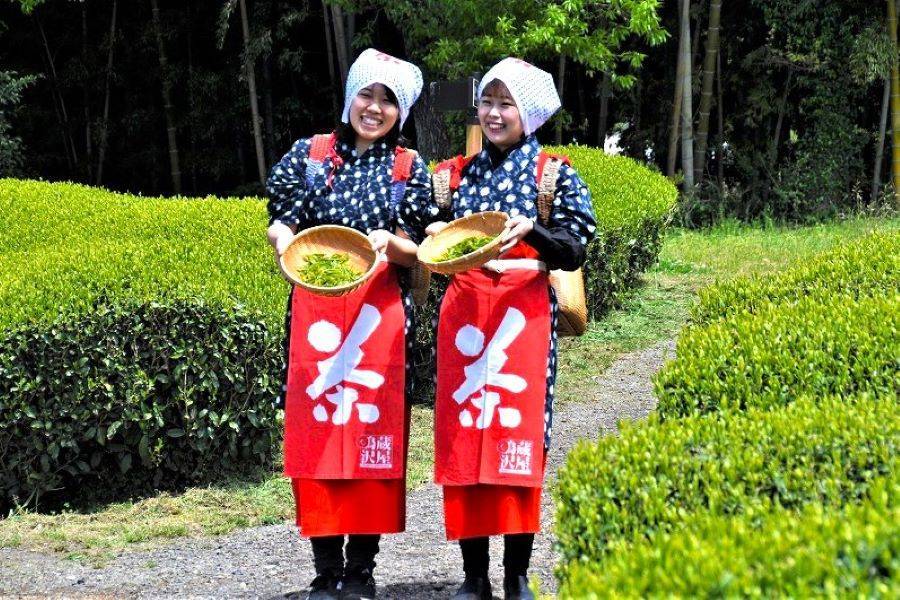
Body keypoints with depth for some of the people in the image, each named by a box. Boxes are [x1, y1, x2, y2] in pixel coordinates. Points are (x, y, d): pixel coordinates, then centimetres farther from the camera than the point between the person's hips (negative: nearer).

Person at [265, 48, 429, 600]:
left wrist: (390, 241, -15)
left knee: (373, 432, -1)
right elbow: (281, 224, 7)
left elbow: (417, 254, 5)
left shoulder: (410, 168, 8)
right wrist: (286, 243, -15)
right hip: (314, 308, 0)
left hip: (379, 312, 0)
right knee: (315, 430, -1)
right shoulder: (308, 154, 8)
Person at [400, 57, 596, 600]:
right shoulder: (456, 174, 14)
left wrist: (530, 230, -22)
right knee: (462, 440, 0)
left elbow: (574, 252, -5)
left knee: (518, 439, -5)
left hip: (525, 314, -3)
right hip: (464, 312, 3)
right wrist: (436, 237, -7)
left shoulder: (554, 174, 4)